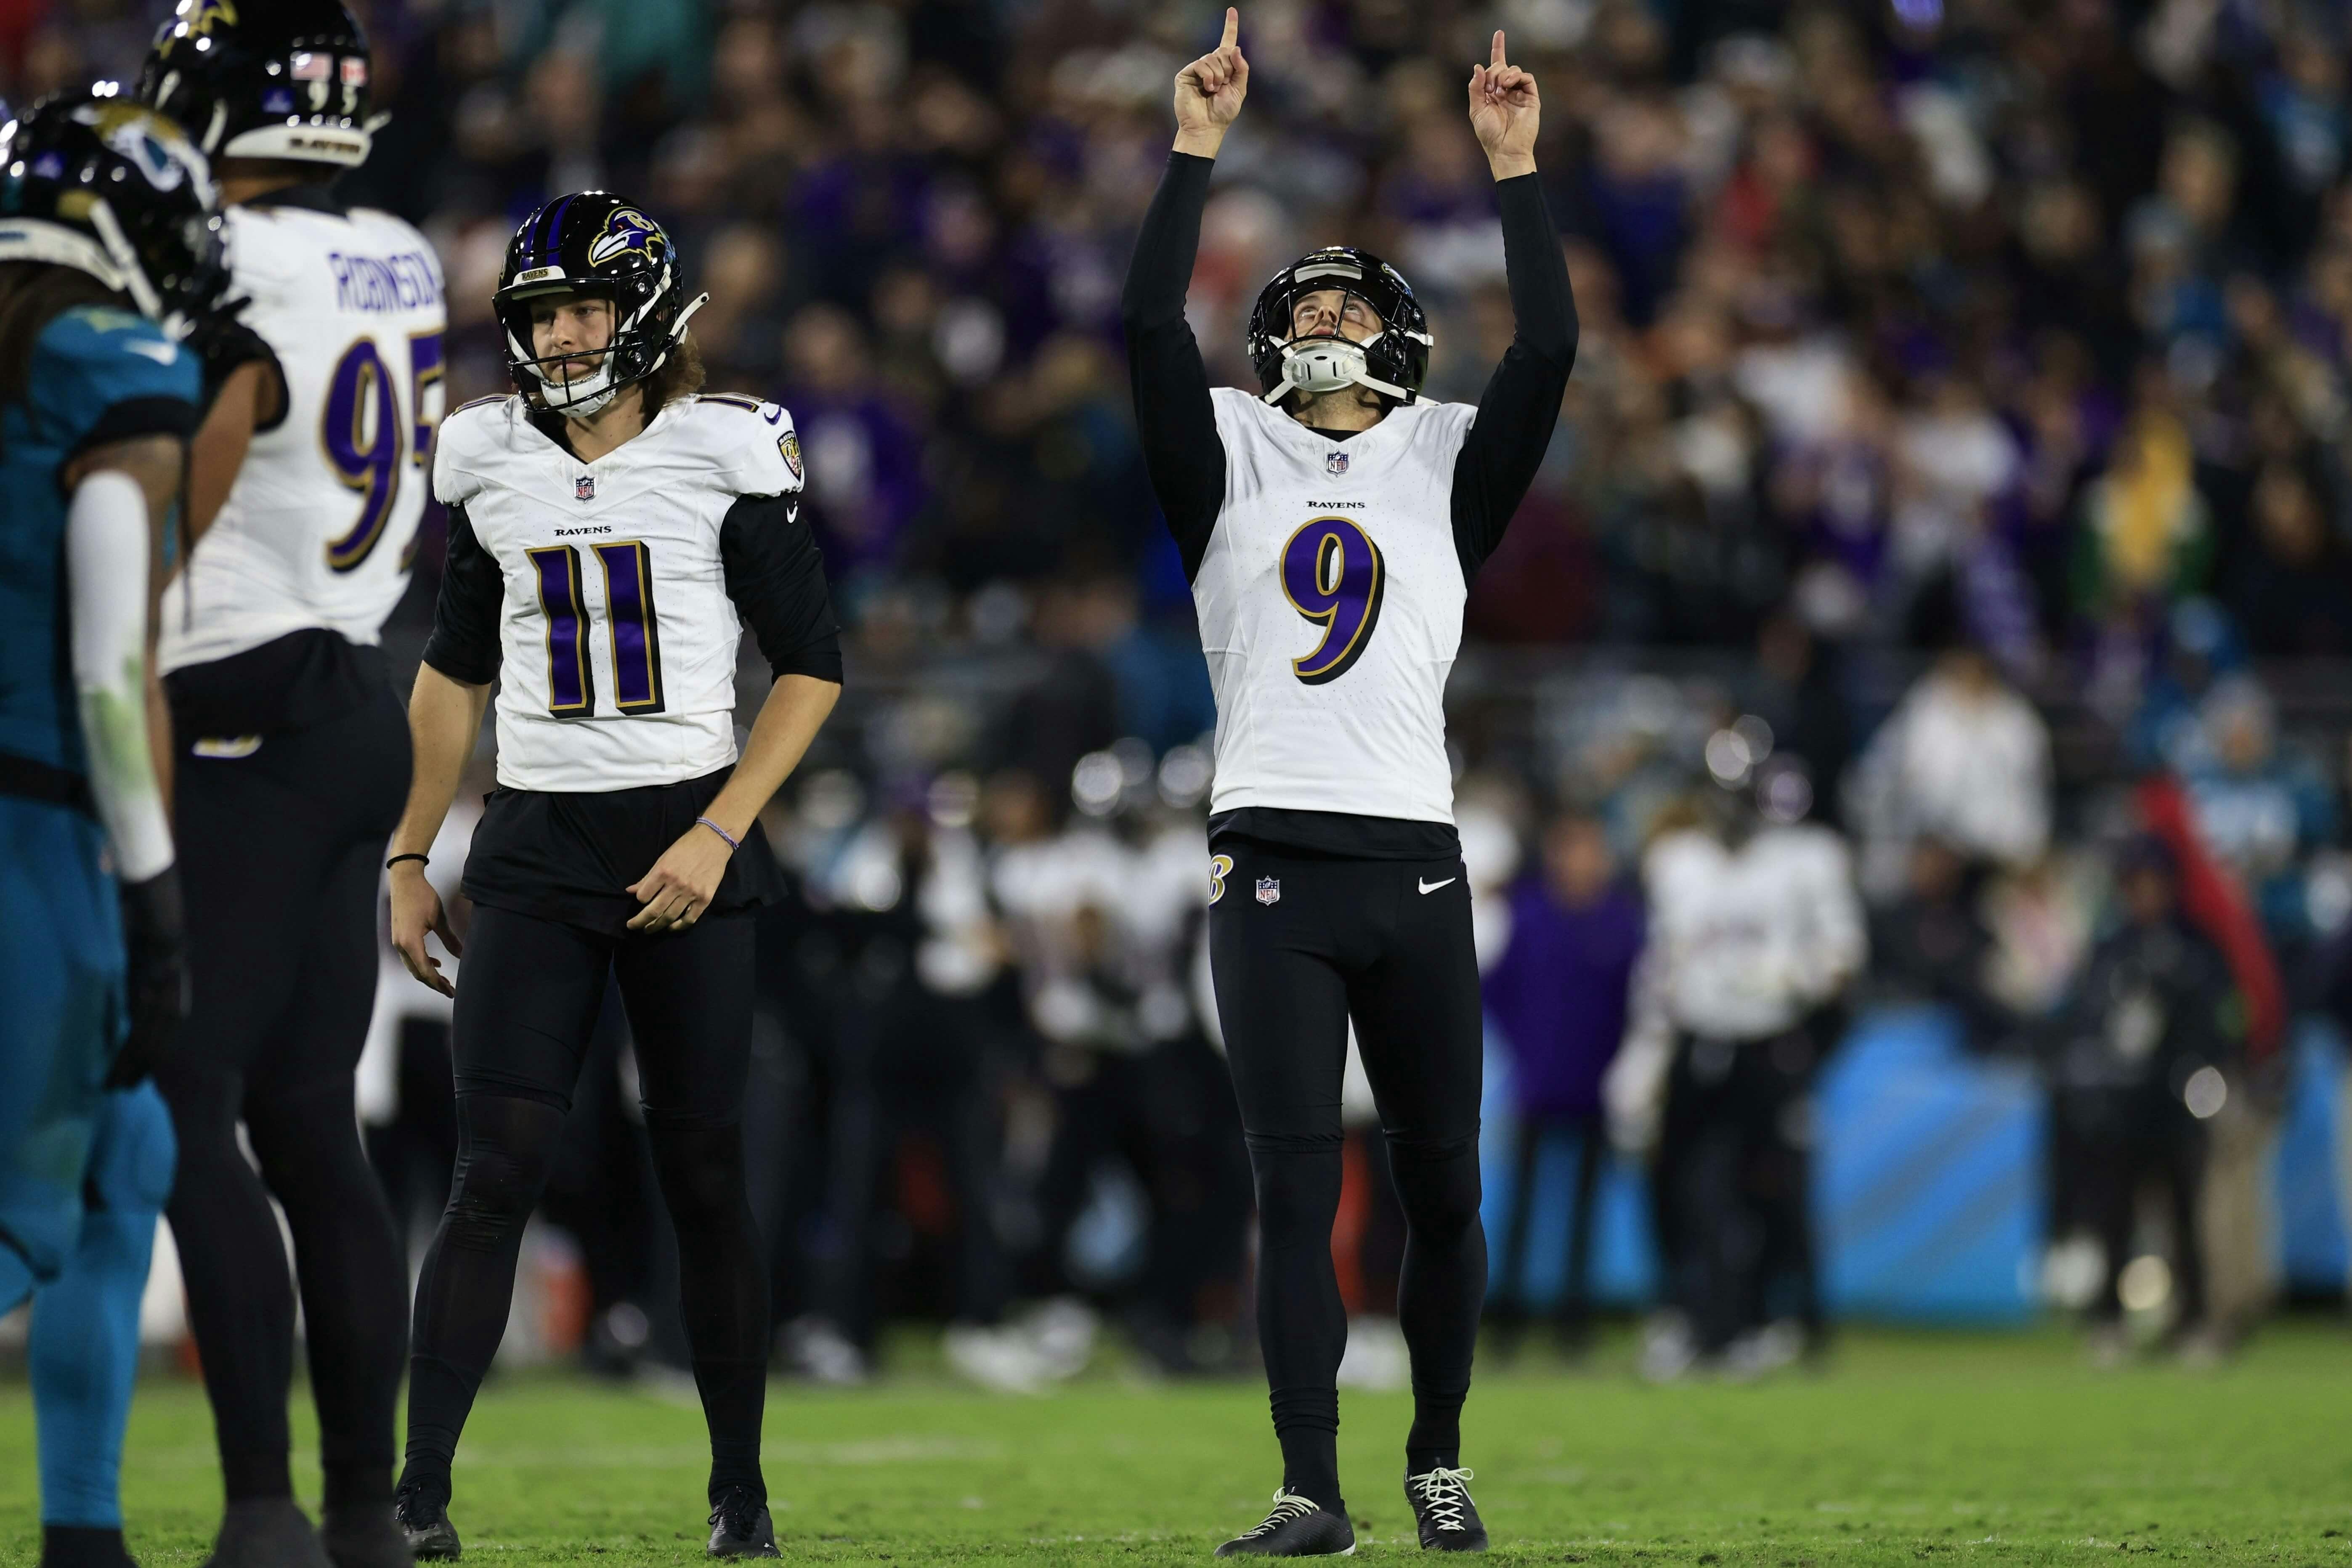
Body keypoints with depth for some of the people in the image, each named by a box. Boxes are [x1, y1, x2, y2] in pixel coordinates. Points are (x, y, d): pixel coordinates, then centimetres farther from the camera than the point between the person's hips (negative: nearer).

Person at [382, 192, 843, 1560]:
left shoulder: (723, 455, -4)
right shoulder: (491, 463, 7)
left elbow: (812, 667, -1)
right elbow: (456, 671, 19)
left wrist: (719, 834, -10)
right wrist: (411, 855, 16)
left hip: (688, 845, -2)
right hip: (538, 846, 2)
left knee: (707, 1178, 2)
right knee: (497, 1173, -8)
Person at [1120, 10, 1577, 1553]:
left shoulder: (1448, 465, 13)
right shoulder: (1231, 458, 12)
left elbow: (1550, 349, 1)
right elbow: (1151, 328, -1)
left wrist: (1515, 167, 0)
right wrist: (1198, 150, -4)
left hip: (1415, 864, 1)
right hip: (1274, 865, -1)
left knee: (1444, 1183, 4)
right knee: (1296, 1187, -6)